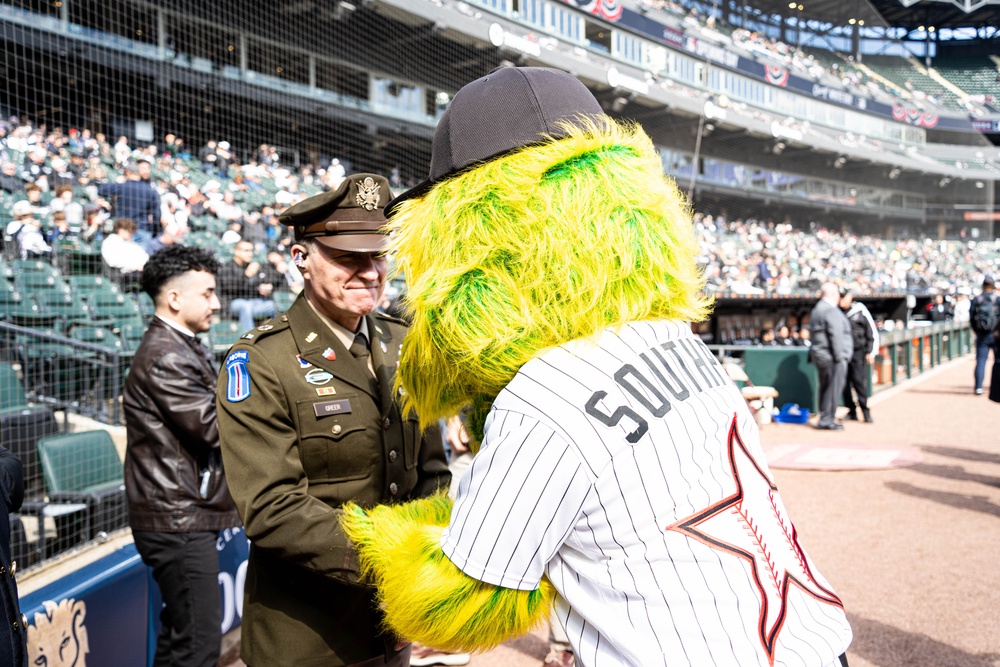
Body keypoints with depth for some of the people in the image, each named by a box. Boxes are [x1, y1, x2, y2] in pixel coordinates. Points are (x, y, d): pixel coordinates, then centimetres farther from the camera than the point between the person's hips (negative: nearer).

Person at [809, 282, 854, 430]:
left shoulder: (816, 310, 16)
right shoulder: (831, 311, -14)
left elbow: (812, 336, 18)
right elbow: (836, 336, -19)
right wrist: (839, 357, -17)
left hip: (819, 355, 10)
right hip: (832, 357, -10)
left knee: (825, 387, 14)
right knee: (834, 388, -6)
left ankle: (824, 418, 18)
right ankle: (827, 419, -5)